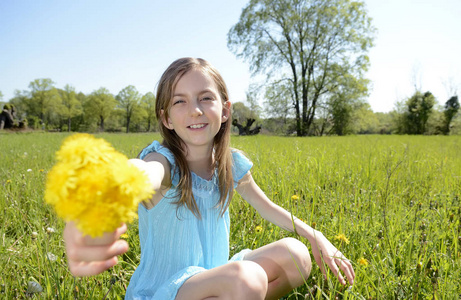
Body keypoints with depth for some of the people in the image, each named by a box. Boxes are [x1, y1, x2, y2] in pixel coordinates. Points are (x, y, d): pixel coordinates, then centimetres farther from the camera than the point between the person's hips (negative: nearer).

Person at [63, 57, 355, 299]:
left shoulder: (230, 164, -4)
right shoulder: (165, 162, -20)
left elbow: (268, 208, 11)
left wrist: (316, 237, 0)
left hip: (212, 276, 6)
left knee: (295, 253, -10)